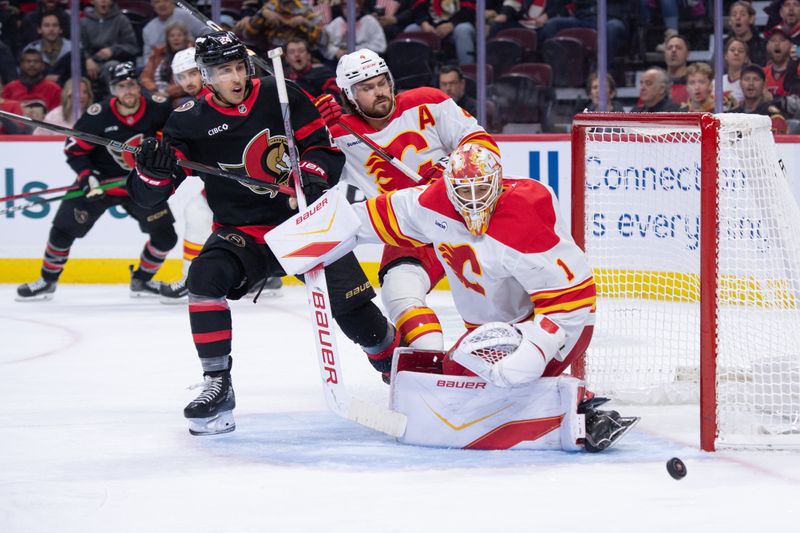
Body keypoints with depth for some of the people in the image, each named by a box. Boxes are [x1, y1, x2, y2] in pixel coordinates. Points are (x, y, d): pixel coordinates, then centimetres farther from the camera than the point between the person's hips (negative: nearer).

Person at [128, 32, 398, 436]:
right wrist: (153, 168, -30)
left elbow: (322, 146, 0)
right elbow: (148, 194, -7)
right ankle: (217, 385, -23)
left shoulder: (281, 97, -6)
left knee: (353, 308, -11)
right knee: (205, 276, -29)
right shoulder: (191, 122, -6)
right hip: (242, 231, 0)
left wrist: (314, 177, -22)